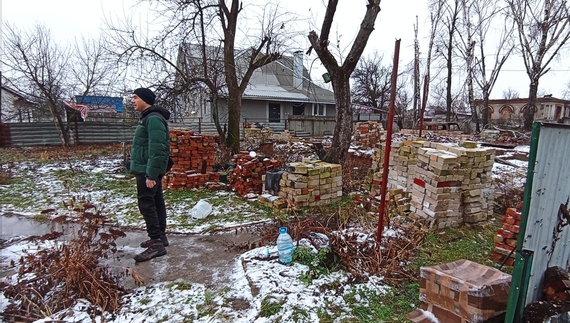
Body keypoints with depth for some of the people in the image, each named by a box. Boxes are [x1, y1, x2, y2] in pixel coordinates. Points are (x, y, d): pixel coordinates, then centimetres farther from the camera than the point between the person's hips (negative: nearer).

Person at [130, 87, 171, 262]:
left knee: (146, 203, -10)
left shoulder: (153, 118, -17)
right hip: (148, 169, 11)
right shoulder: (148, 117, 17)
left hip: (148, 170, -11)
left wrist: (151, 174, -26)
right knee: (156, 201, 13)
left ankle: (156, 243, -6)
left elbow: (157, 149, -24)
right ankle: (160, 237, 22)